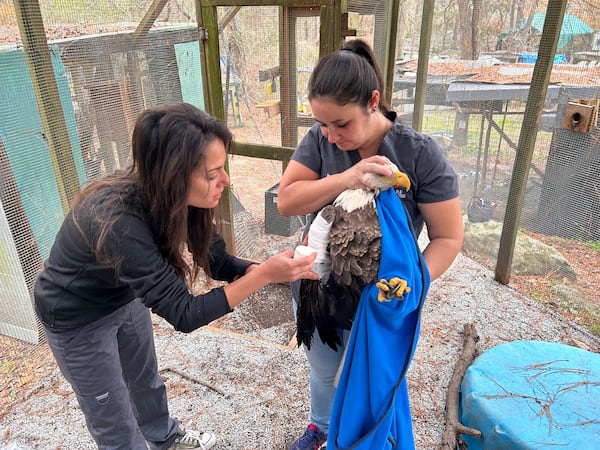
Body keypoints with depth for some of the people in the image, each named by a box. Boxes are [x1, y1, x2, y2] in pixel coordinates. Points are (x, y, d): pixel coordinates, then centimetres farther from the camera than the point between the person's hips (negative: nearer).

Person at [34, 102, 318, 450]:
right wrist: (264, 276, -41)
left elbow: (216, 261, -13)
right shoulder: (120, 222, -42)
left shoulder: (170, 197, -21)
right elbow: (183, 313, -37)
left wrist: (280, 269, -27)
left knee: (146, 380, 29)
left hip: (126, 296, 7)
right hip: (77, 319, -6)